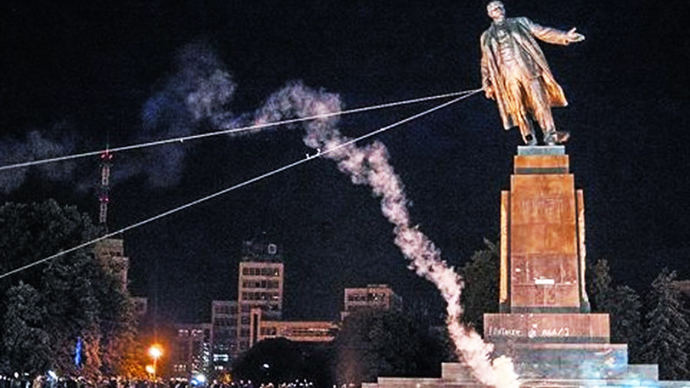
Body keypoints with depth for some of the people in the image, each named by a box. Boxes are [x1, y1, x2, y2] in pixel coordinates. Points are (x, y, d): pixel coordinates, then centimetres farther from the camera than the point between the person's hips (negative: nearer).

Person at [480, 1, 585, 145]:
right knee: (518, 108, -6)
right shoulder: (487, 37, 18)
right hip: (508, 76, 1)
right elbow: (486, 63, 21)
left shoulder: (520, 23, 16)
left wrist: (564, 36, 1)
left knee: (539, 100, -13)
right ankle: (529, 139, -3)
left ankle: (550, 134, -18)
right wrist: (487, 85, 16)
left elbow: (541, 32, 11)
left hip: (528, 70, -1)